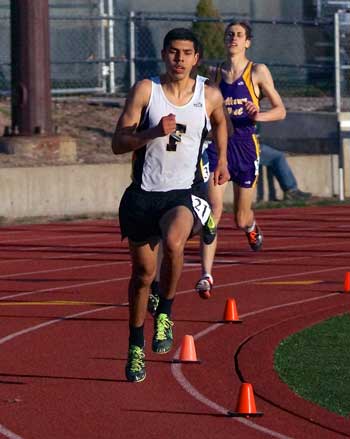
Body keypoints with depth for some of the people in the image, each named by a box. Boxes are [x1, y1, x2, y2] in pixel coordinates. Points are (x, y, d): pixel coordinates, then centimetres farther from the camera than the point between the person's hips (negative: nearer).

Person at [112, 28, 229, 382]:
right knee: (143, 272, 9)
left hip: (181, 194, 0)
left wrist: (222, 160, 30)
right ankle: (136, 346, 29)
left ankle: (165, 312, -10)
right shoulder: (145, 90, -5)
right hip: (142, 194, 1)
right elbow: (118, 143, -9)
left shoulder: (210, 96, 1)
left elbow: (219, 123, 26)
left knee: (173, 242, -33)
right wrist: (154, 132, -22)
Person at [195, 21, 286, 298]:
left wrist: (259, 116, -17)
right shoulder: (214, 73, 8)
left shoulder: (258, 72, 0)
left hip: (245, 145, -1)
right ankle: (206, 275, -20)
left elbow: (280, 110, 1)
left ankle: (252, 226, 52)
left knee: (241, 219, 12)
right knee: (213, 209, -17)